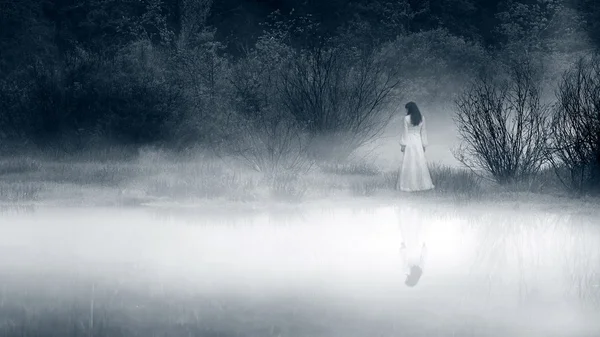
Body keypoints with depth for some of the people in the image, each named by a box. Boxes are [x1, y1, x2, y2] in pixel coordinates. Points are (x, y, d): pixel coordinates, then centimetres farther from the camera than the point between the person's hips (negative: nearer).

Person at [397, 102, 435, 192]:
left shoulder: (406, 118, -8)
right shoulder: (422, 118, 5)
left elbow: (405, 132, -8)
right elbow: (423, 131, 8)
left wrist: (403, 144, -3)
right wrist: (424, 144, 12)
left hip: (409, 141, -4)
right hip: (418, 141, 4)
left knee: (409, 163, -1)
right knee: (420, 163, 8)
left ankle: (410, 185, -2)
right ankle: (423, 184, 10)